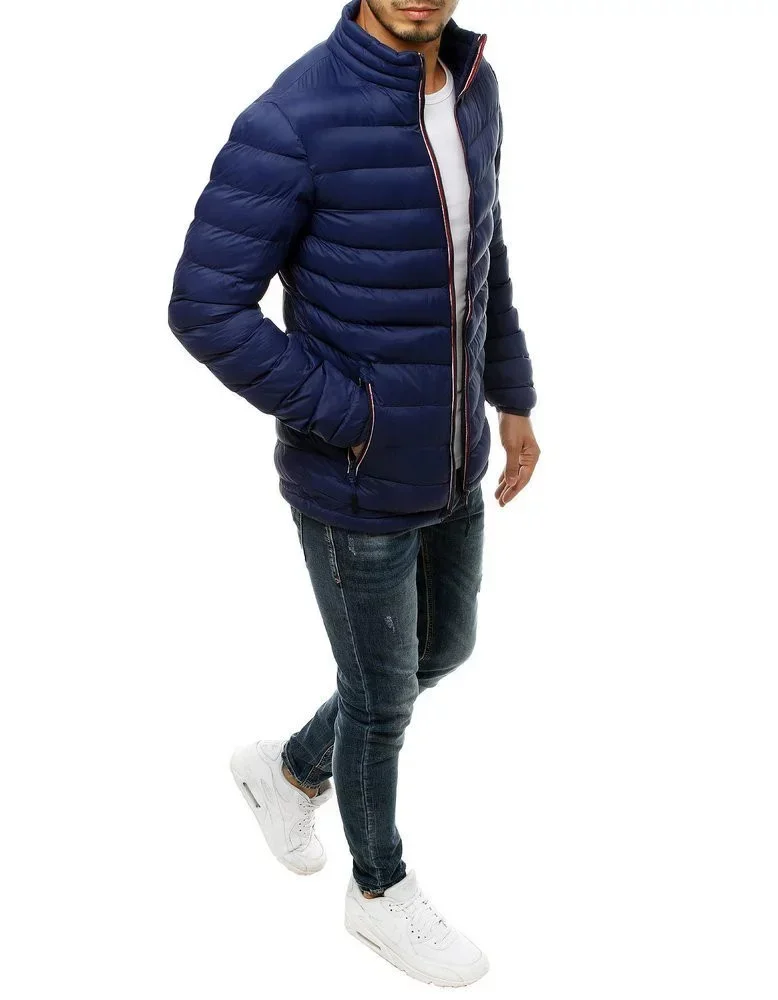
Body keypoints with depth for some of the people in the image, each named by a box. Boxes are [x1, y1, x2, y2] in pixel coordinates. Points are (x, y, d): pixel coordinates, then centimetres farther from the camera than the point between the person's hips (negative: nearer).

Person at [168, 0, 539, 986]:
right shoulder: (291, 120, -25)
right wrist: (355, 418, -20)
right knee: (384, 696, 11)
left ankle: (292, 766, 49)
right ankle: (382, 891, 40)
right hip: (351, 481, -7)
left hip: (448, 460, 7)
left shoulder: (468, 87, -1)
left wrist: (513, 400, 15)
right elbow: (205, 312, -22)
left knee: (442, 649, 23)